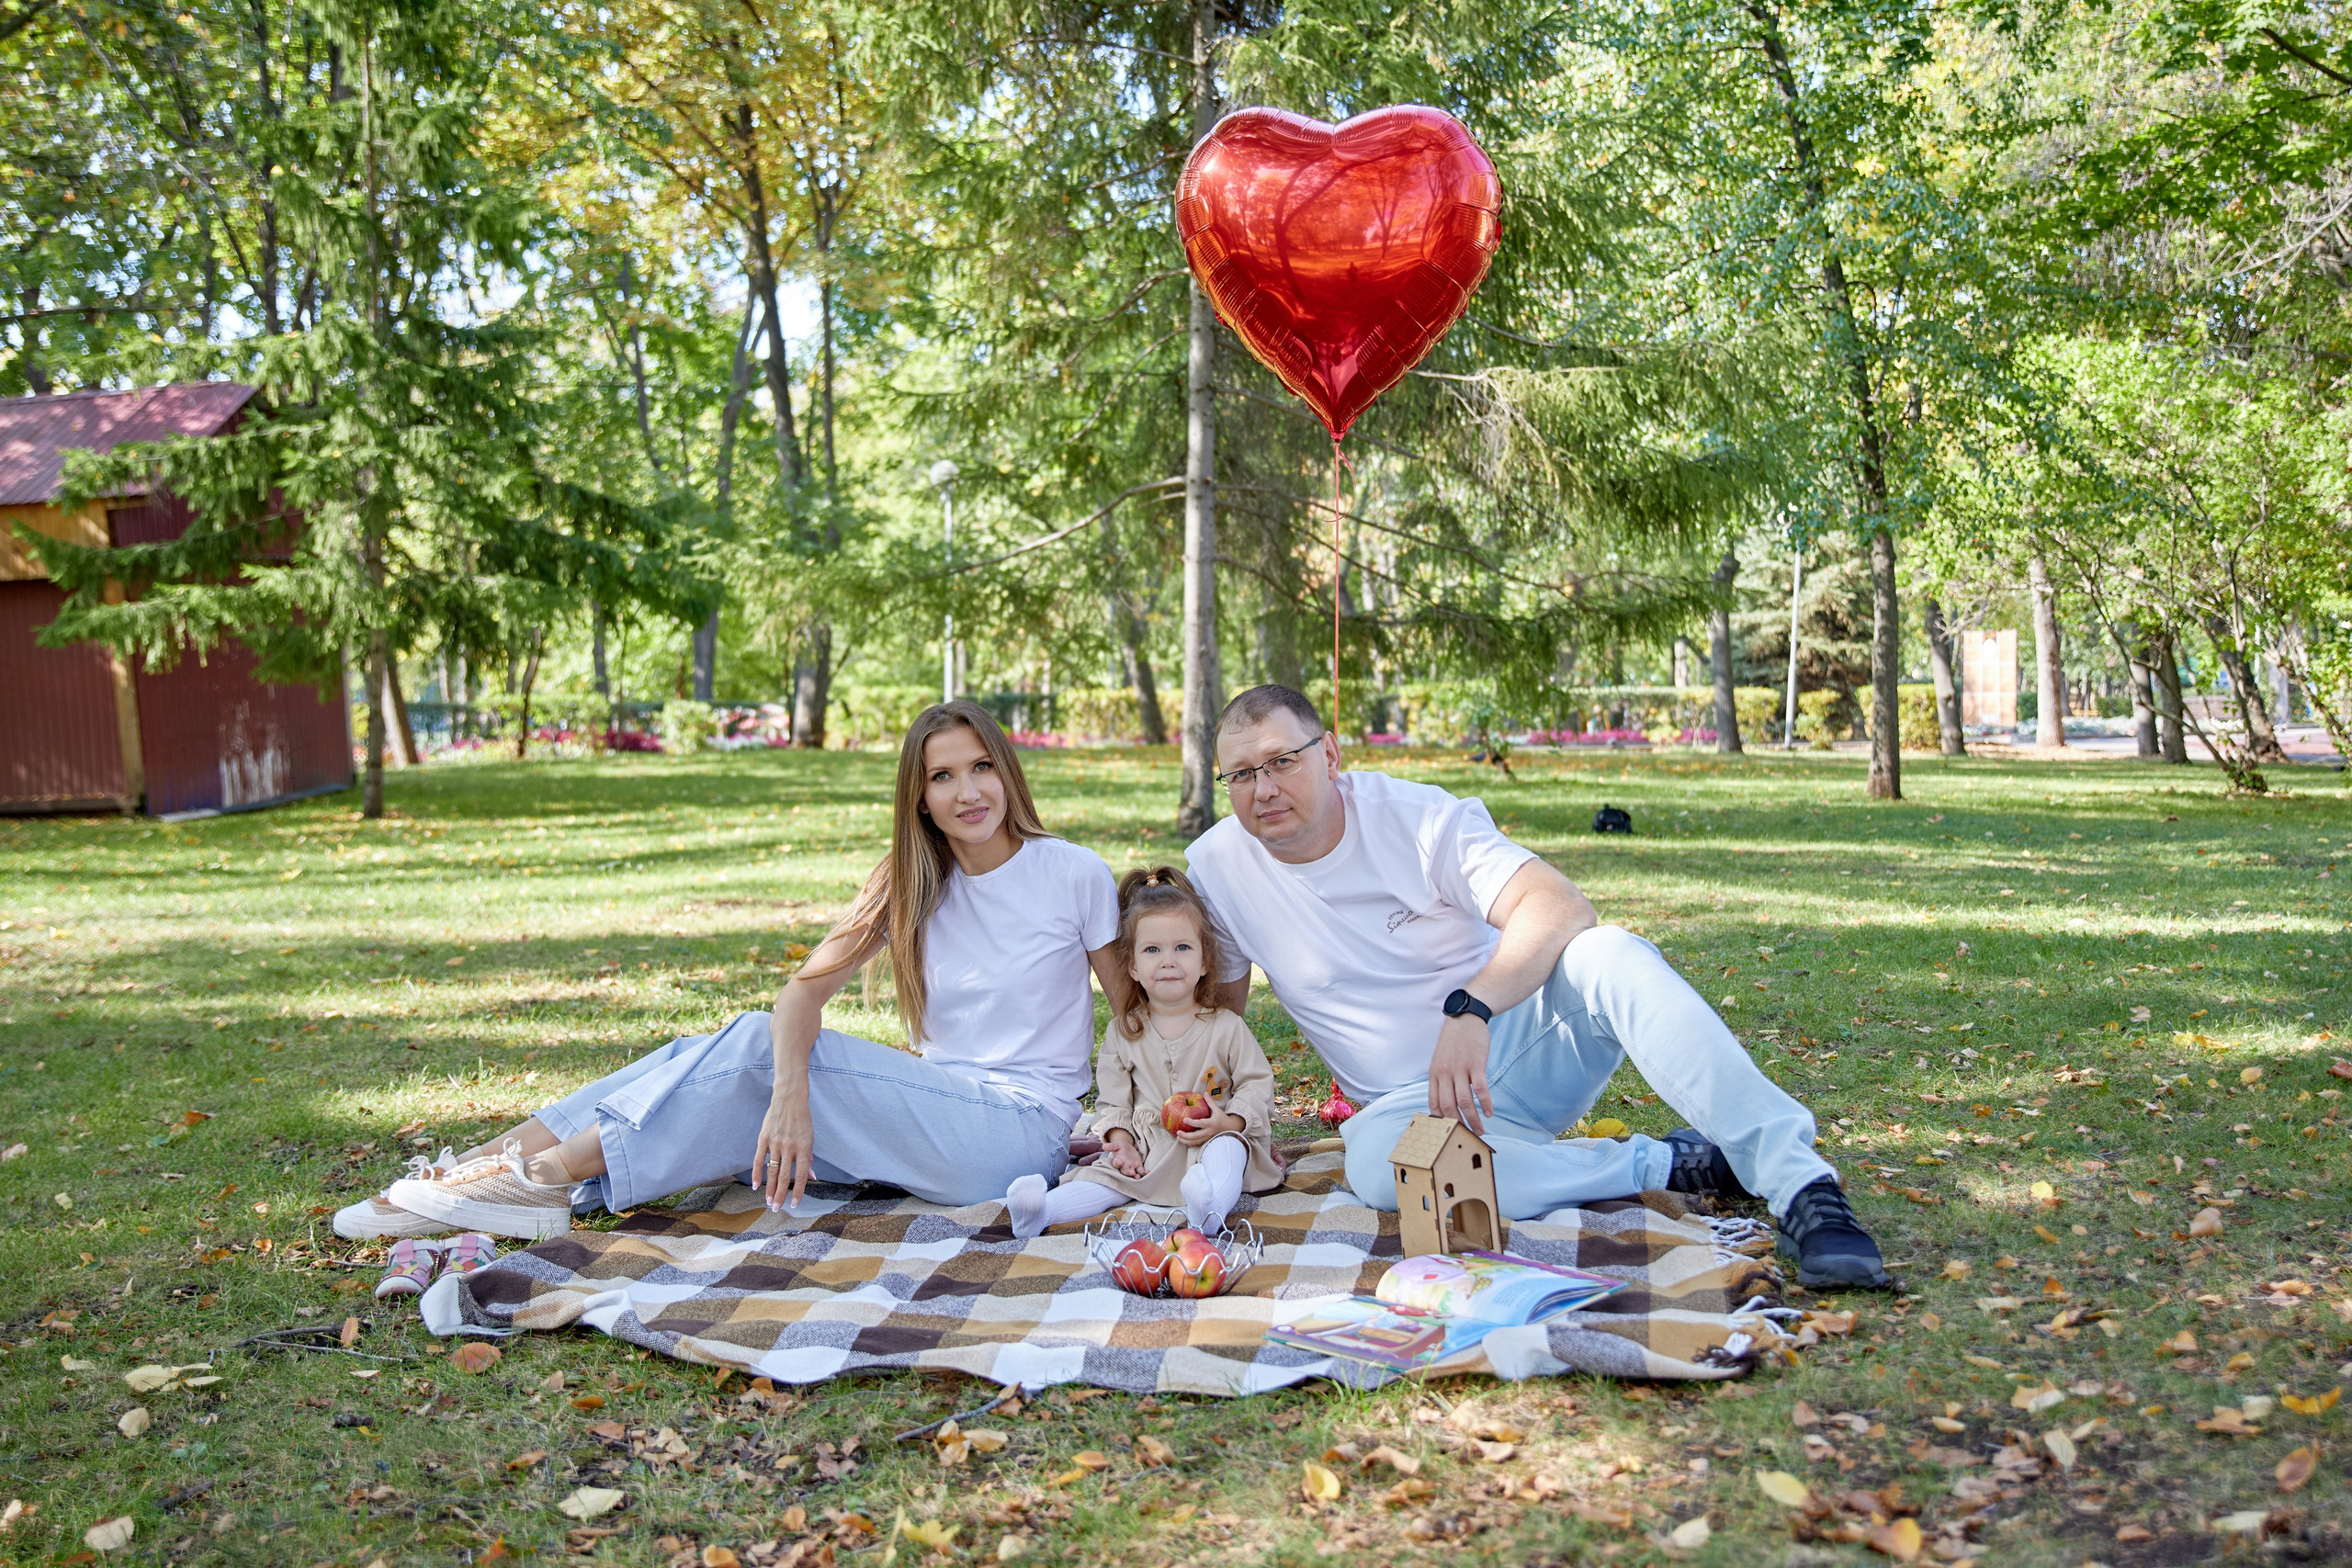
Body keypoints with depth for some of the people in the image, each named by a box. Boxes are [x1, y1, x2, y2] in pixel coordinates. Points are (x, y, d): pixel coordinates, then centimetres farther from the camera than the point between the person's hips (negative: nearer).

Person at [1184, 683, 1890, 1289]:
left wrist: (1469, 1011, -39)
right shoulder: (1216, 868, -3)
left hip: (1523, 1042, -1)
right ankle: (1664, 1164, -22)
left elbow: (1562, 907, -25)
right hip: (1410, 1100, 2)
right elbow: (1218, 1008, 13)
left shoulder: (1415, 814, -11)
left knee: (1608, 954, -33)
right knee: (1374, 1161, -36)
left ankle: (1799, 1184, -37)